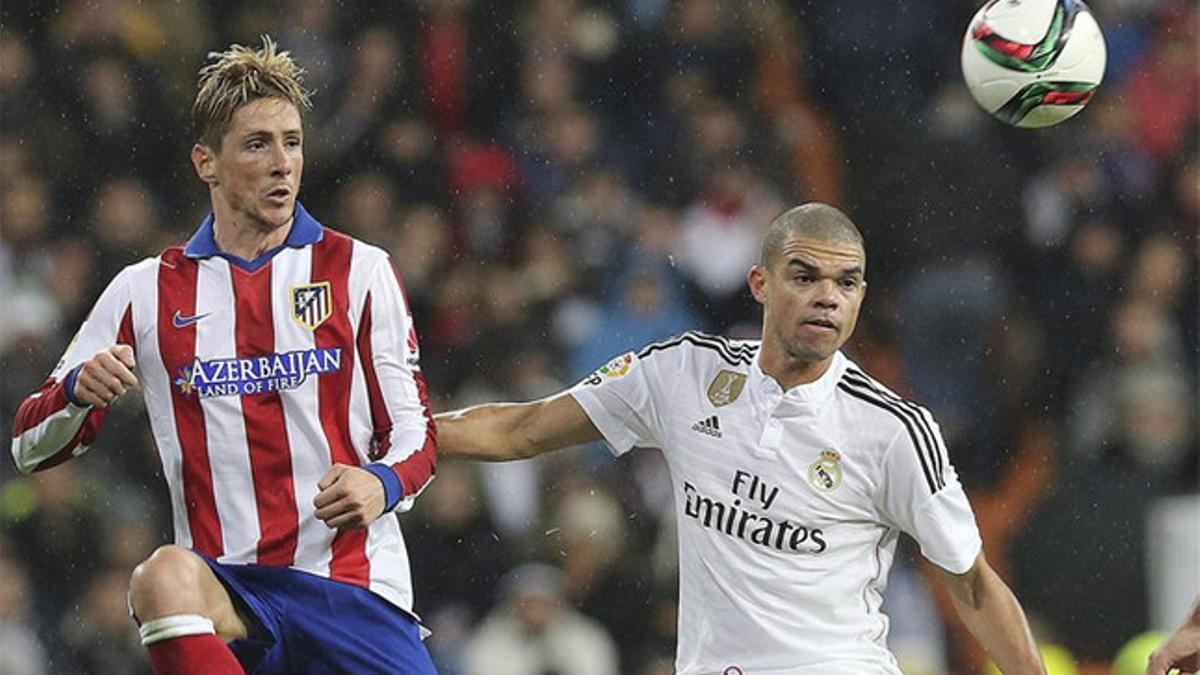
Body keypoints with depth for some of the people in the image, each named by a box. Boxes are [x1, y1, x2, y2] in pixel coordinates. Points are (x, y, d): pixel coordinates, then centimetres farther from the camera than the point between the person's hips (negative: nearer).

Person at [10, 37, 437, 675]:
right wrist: (77, 390, -11)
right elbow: (31, 446, 12)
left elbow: (416, 430, 10)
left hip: (355, 583, 1)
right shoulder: (146, 291, 10)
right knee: (164, 577, -34)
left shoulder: (360, 270, 8)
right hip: (226, 585, -1)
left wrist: (383, 483, -14)